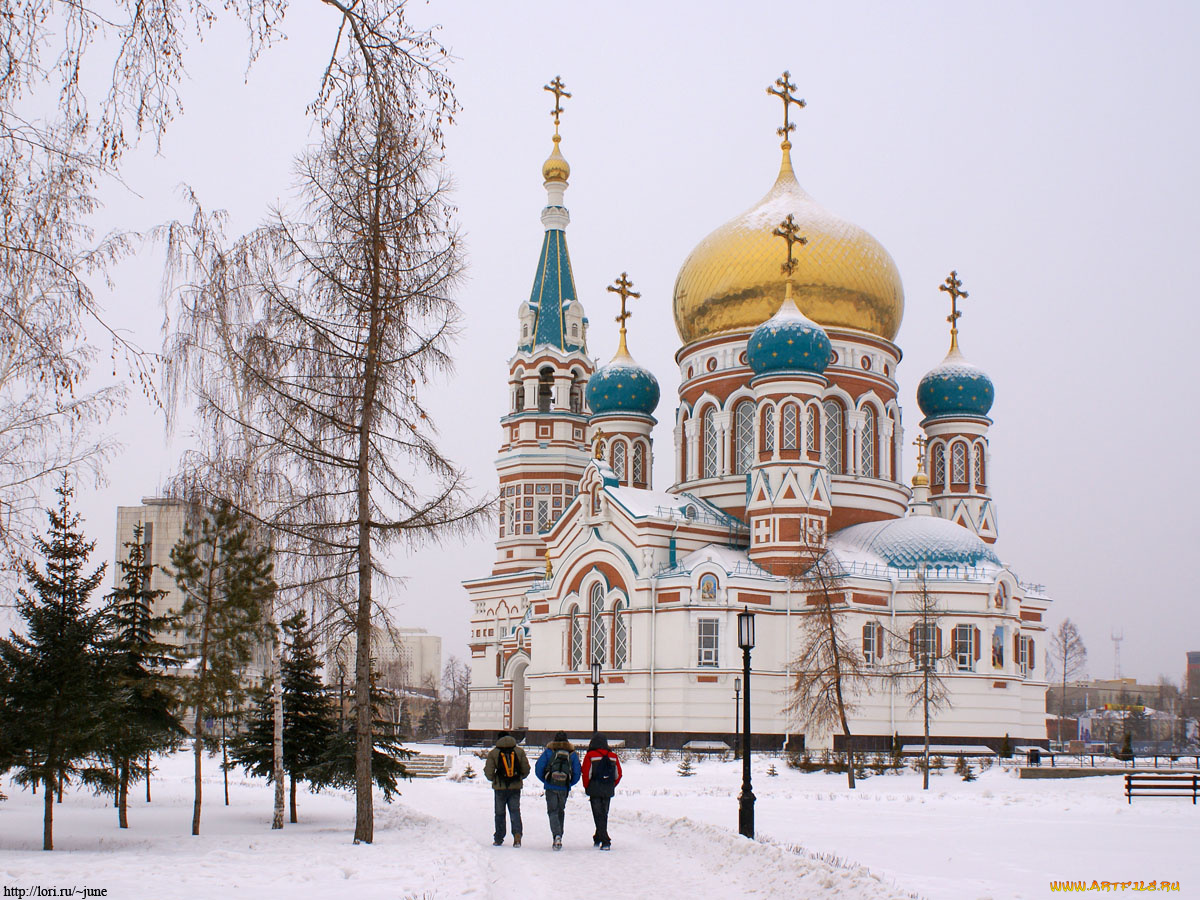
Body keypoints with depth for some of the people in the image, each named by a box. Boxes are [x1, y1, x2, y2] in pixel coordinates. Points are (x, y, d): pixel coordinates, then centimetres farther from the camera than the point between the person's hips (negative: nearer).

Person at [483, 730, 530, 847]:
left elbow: (488, 772, -6)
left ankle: (498, 839, 13)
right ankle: (517, 834, -14)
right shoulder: (519, 751, 3)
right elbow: (526, 769, 3)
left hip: (500, 788, -1)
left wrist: (493, 779, 15)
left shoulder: (493, 753, -3)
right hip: (516, 787, 1)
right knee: (515, 811, 6)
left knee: (500, 813, 10)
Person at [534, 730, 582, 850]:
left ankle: (556, 836, -22)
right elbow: (578, 772, 3)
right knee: (561, 811, 19)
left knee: (553, 812, -1)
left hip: (551, 787, -2)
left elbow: (538, 767, -3)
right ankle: (559, 837, 21)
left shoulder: (548, 751, 2)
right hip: (565, 788, 2)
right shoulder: (572, 754, 7)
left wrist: (544, 780, 12)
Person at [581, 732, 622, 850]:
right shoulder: (613, 757, 6)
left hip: (595, 790, -4)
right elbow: (618, 775, 8)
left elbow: (586, 774, -8)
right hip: (608, 792, 4)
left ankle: (605, 841, -12)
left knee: (598, 815, -2)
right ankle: (598, 838, 29)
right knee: (604, 815, 16)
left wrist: (587, 788, 6)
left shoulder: (590, 756, -6)